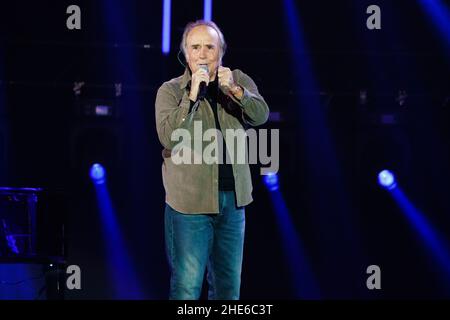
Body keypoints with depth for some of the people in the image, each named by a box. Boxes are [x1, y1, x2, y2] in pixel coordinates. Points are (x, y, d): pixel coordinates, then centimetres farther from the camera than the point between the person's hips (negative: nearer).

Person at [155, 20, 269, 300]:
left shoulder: (239, 81, 7)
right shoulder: (170, 91, -3)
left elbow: (261, 116, -9)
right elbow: (168, 137, -17)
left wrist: (235, 91, -25)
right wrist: (193, 94, -23)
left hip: (233, 200, 4)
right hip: (190, 202, -4)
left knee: (229, 285, 12)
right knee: (187, 286, -6)